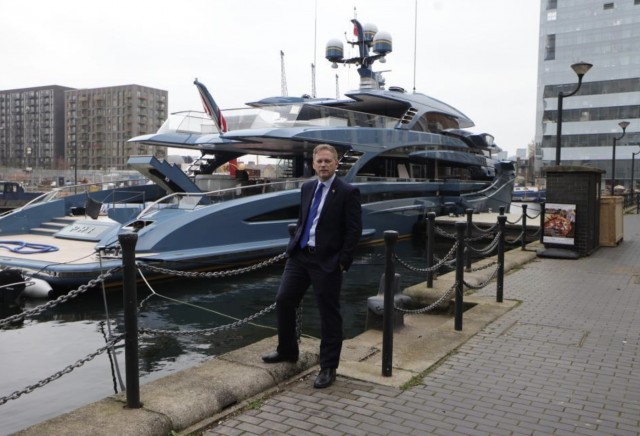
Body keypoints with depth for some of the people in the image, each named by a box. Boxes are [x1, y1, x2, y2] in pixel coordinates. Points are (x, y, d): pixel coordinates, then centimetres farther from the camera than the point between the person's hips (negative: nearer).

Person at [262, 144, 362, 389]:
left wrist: (343, 261, -13)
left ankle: (328, 368, 17)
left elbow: (354, 230, -10)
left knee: (329, 314, 4)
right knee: (284, 301, 10)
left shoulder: (347, 192, -9)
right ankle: (287, 351, 32)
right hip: (299, 255, 6)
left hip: (327, 262, -6)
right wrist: (295, 245, 11)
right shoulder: (307, 188, 11)